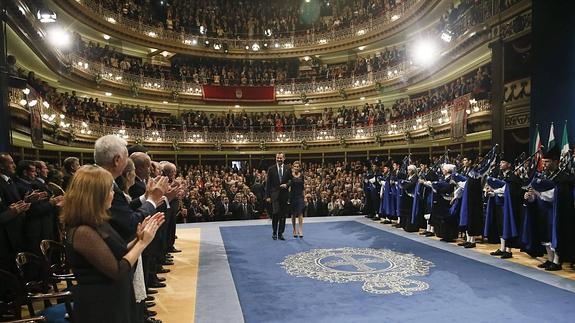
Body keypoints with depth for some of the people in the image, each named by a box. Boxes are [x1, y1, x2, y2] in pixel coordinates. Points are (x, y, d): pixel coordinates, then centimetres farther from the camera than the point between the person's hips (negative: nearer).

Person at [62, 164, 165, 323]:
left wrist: (138, 238, -4)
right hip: (99, 307, -9)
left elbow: (119, 253, 8)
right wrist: (143, 242, -16)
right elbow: (117, 270, -25)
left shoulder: (98, 222, 4)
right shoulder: (82, 231, -24)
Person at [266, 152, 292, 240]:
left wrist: (286, 184, -9)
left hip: (284, 194, 2)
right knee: (275, 213, -13)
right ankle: (274, 232, 4)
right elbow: (268, 183, 1)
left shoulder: (288, 169, 8)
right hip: (275, 194, -2)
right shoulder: (271, 169, 2)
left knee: (283, 215, 5)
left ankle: (280, 233, 15)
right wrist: (267, 196, -4)